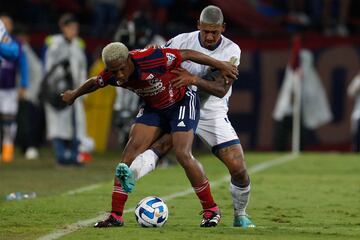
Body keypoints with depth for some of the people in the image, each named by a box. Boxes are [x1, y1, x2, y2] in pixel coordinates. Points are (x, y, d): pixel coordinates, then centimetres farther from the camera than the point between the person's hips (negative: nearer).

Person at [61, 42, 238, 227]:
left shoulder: (151, 59, -35)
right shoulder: (112, 75, -16)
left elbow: (186, 54, -23)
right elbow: (94, 83, 7)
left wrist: (220, 65, -17)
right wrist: (74, 95, 25)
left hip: (182, 102, -5)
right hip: (153, 108, 5)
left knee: (183, 155, -20)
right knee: (131, 150, -10)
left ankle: (211, 210, -2)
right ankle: (116, 216, -8)